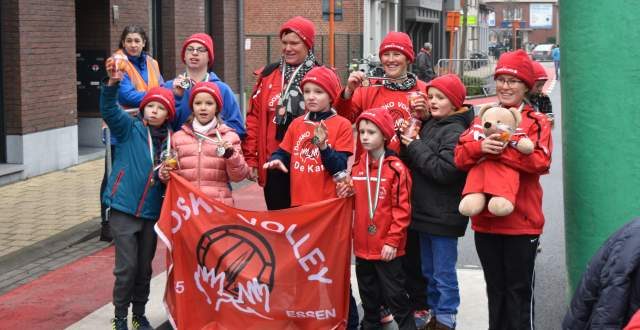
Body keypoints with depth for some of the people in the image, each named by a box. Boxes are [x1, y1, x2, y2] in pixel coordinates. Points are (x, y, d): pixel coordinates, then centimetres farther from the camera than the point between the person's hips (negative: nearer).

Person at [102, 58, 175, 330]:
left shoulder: (169, 140, 5)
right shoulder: (129, 129, -4)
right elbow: (109, 110, -21)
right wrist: (112, 82, -38)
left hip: (151, 212, 4)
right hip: (123, 208, -4)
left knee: (144, 268, 12)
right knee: (126, 267, -6)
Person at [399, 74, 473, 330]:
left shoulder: (455, 131, -15)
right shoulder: (428, 125, 9)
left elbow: (445, 170, -25)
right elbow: (412, 163, 13)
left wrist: (416, 146, -18)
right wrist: (407, 142, -7)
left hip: (444, 216, -8)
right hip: (425, 212, 8)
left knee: (443, 272, 1)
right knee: (428, 270, 18)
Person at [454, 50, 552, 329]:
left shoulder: (536, 122, -3)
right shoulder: (483, 119, 10)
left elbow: (540, 161, -18)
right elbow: (460, 158, 0)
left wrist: (500, 151, -22)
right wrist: (480, 147, -20)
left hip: (521, 221, -4)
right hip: (485, 219, 4)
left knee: (518, 290, 5)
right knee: (495, 288, 17)